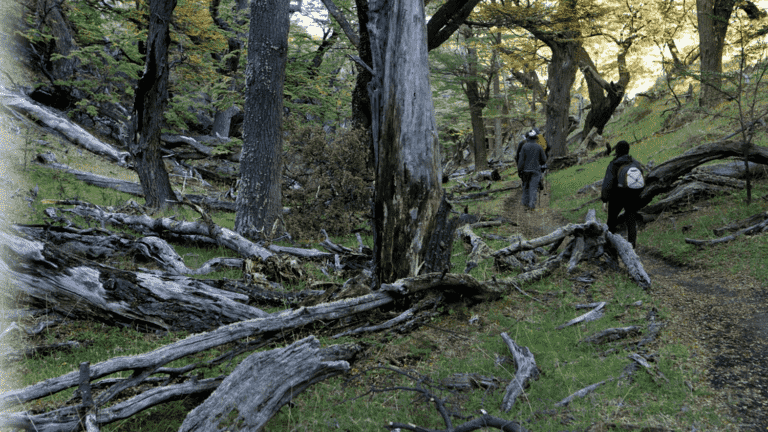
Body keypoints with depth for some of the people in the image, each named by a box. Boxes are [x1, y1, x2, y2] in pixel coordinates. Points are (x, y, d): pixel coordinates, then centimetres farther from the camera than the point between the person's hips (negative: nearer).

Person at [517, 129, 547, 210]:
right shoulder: (539, 147, -4)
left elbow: (521, 159, -9)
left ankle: (525, 202, 20)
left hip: (526, 170, 0)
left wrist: (519, 170, -2)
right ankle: (532, 204, -10)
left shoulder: (524, 146, -7)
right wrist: (541, 164, 26)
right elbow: (544, 159, 3)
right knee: (533, 187, -1)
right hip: (535, 170, 0)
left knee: (526, 186, 17)